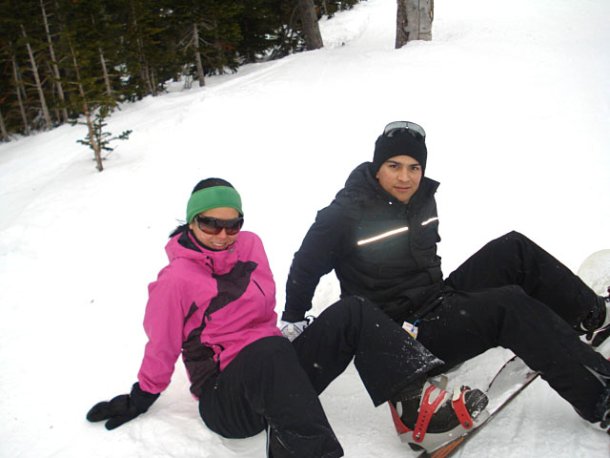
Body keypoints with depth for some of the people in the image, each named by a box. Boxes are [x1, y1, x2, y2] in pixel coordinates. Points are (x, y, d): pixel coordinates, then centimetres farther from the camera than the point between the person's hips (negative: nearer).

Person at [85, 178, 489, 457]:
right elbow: (162, 347, -2)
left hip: (277, 377, 7)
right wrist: (140, 401, 6)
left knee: (353, 313, -12)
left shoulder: (249, 245, 4)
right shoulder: (177, 279, -12)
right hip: (225, 401, -6)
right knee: (272, 352, -42)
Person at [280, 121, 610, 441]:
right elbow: (306, 265, -8)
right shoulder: (347, 214, -17)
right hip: (405, 337, -7)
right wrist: (292, 323, 0)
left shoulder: (422, 198, 4)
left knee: (515, 249, -6)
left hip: (440, 299, 8)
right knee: (509, 305, -25)